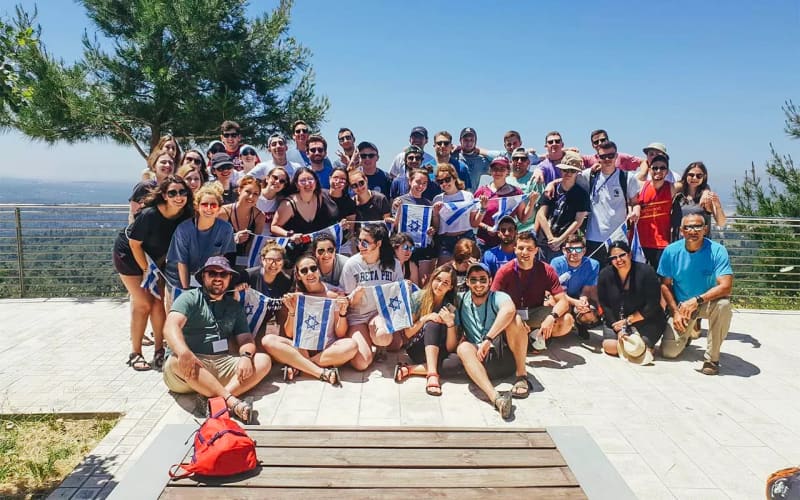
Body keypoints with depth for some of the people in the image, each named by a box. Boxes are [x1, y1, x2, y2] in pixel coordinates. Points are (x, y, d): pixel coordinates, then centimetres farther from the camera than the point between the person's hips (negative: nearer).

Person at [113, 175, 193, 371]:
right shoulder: (149, 215, -33)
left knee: (158, 303, 1)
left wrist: (158, 265, -5)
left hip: (155, 258, 5)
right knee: (143, 304, -7)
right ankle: (135, 354, 6)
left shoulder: (185, 215, -18)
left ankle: (159, 351, 12)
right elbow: (134, 244, -21)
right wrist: (147, 270, -14)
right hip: (129, 254, -5)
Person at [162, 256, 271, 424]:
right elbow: (171, 327, -15)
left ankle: (217, 400, -38)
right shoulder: (189, 298, 3)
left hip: (222, 365, 4)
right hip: (191, 364, -4)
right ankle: (232, 402, -43)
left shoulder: (235, 307, 18)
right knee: (177, 361, -37)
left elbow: (245, 338, 9)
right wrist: (184, 352, -37)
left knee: (264, 360, -16)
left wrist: (246, 356, -17)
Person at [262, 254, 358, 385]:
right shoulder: (295, 297, 5)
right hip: (301, 349, 1)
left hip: (328, 350, -1)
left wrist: (343, 313, -15)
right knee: (268, 340, -24)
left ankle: (297, 365, -21)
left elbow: (340, 334, 1)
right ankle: (323, 372, -29)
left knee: (351, 345, -32)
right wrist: (291, 311, -11)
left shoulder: (332, 296, 2)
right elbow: (289, 334, 3)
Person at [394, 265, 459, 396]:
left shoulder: (451, 308, -3)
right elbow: (407, 333, -5)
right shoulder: (417, 297, -5)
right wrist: (425, 318, -20)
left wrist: (450, 323, -24)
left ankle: (409, 369, -23)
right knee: (433, 324, -31)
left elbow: (450, 348, -9)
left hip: (437, 353, 2)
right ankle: (432, 374, -40)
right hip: (416, 349, -1)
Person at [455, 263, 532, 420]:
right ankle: (495, 397, -52)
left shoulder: (498, 297, -3)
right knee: (463, 348, -31)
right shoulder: (461, 302, 6)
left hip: (504, 351, -1)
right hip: (480, 358, 2)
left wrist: (488, 339, -37)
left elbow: (509, 310, -31)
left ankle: (521, 375, -15)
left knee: (515, 319, -24)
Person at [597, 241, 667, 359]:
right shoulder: (605, 275, -7)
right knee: (610, 347, -18)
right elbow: (604, 305, -5)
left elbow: (652, 305, -14)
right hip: (616, 320, 3)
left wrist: (628, 321, -15)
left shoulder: (646, 272, -15)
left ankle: (649, 345, 12)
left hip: (646, 320, -2)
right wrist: (618, 329, -14)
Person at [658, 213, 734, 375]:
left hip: (708, 302, -2)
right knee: (669, 352, -7)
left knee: (723, 304, -38)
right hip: (681, 305, 2)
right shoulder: (671, 251, -12)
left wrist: (697, 300, -37)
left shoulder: (717, 250, -19)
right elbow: (665, 284, -3)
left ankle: (712, 357, -19)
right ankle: (690, 331, 30)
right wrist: (675, 312, -12)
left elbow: (726, 286, -28)